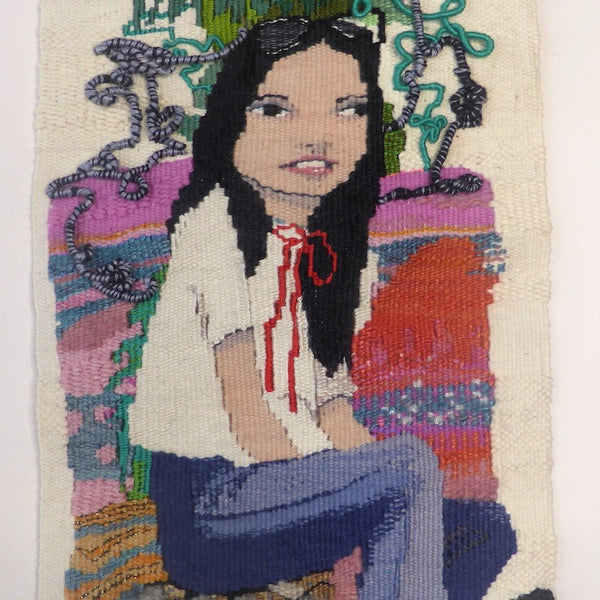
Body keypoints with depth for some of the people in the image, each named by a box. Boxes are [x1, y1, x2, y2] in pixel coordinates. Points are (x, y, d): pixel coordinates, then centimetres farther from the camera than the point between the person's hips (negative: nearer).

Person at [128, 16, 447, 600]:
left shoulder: (340, 249, 9)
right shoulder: (215, 228, -14)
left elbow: (330, 399, 7)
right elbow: (252, 428, -17)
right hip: (204, 492, -7)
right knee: (410, 468, -18)